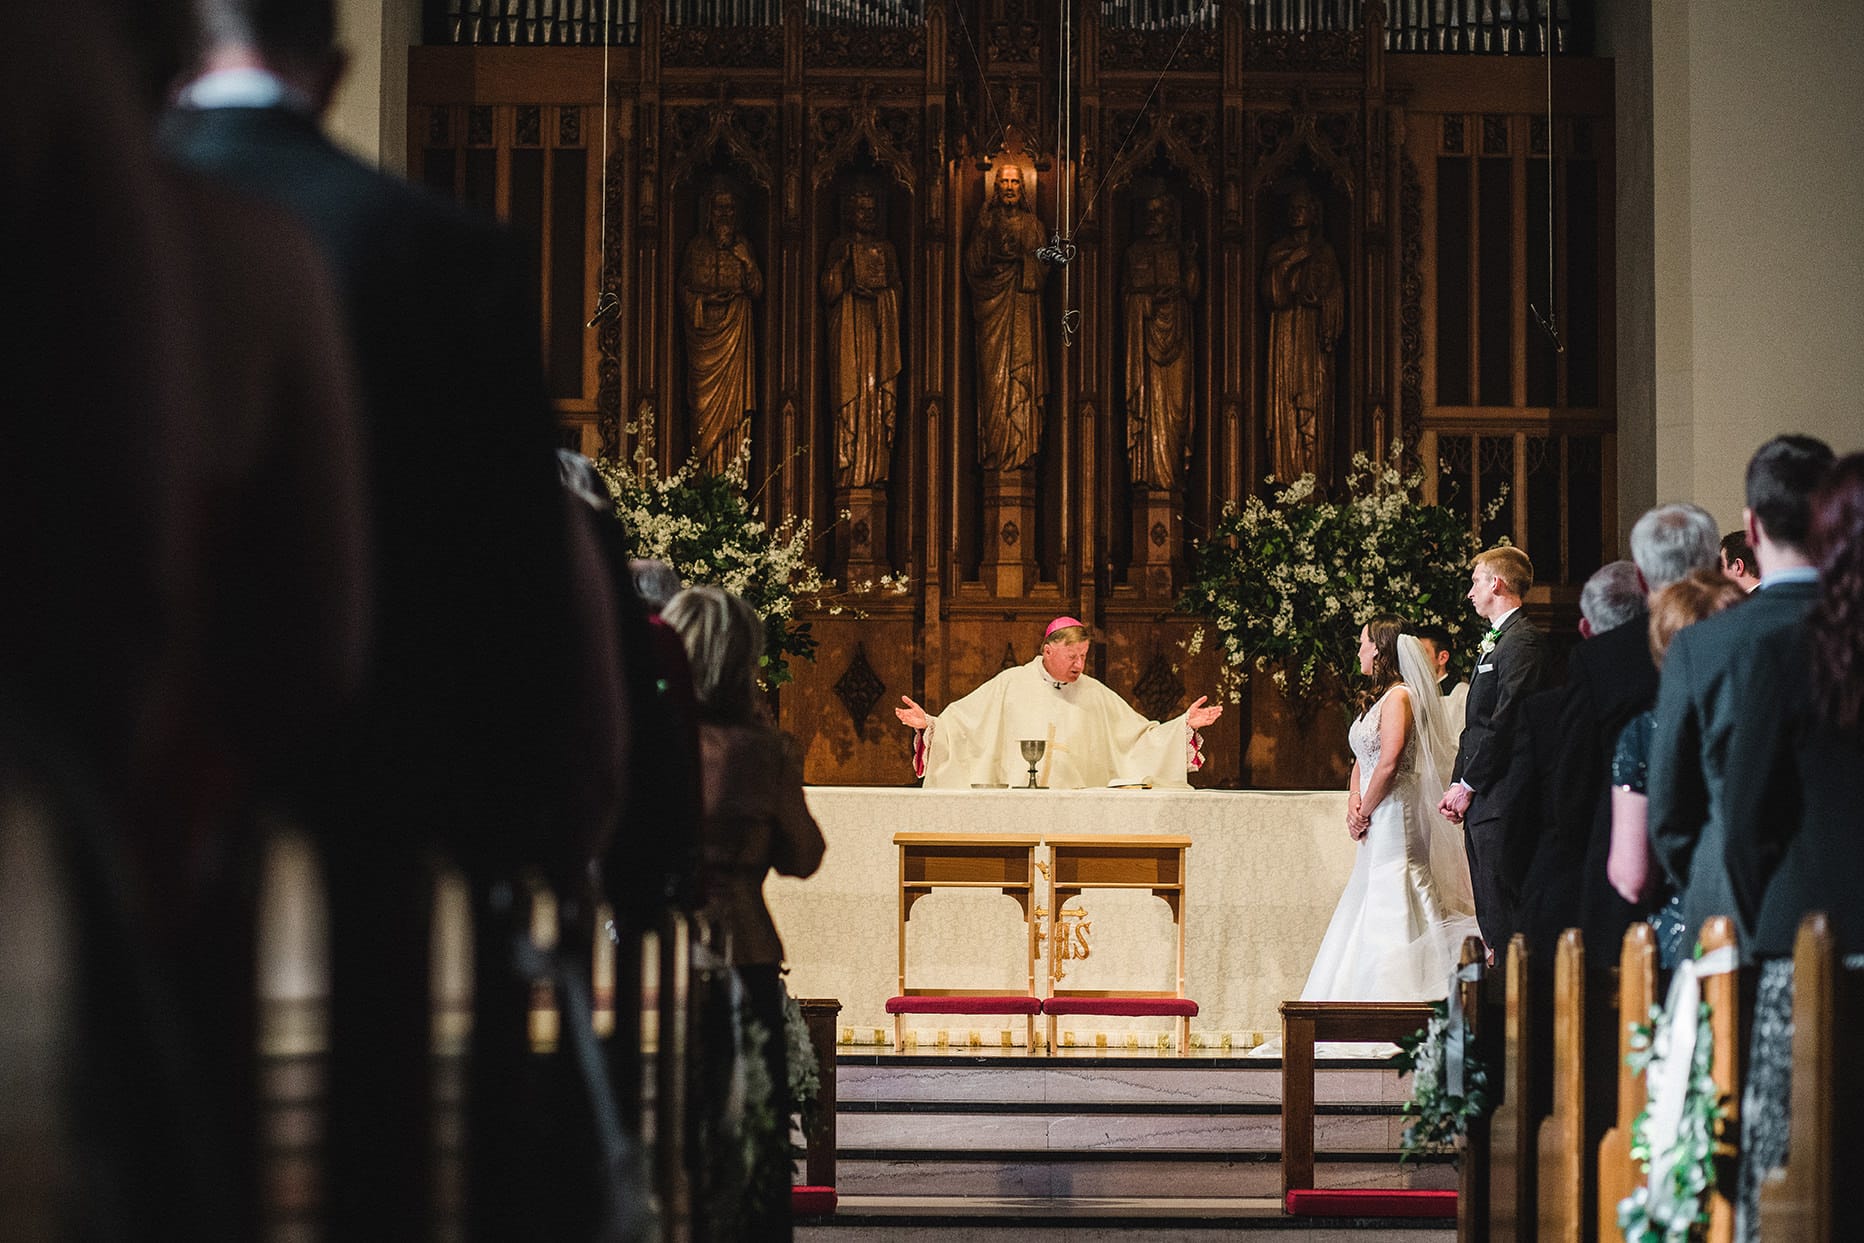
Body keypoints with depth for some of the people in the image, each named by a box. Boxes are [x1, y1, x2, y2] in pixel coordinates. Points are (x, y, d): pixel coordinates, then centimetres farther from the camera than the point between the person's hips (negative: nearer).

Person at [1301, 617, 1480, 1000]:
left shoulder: (1399, 697, -13)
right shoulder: (1379, 698, 18)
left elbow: (1389, 762, -21)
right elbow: (1362, 758, 19)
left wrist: (1365, 812, -11)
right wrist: (1355, 801, 2)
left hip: (1394, 811, -10)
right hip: (1379, 820, 10)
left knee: (1389, 908, -10)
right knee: (1371, 908, 10)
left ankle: (1391, 995, -9)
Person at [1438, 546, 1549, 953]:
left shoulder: (1522, 640, -10)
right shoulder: (1492, 642, 22)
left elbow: (1506, 721, -17)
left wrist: (1468, 785, -13)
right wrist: (1457, 785, 12)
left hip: (1500, 798, -10)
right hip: (1480, 801, 10)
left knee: (1503, 911, -11)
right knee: (1488, 910, 10)